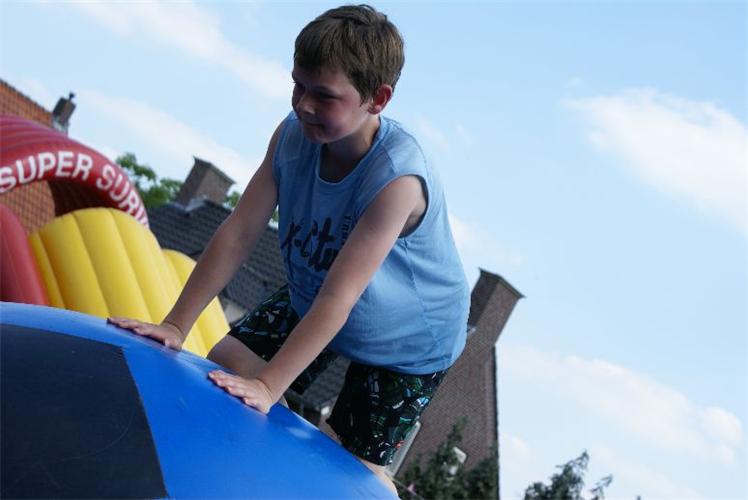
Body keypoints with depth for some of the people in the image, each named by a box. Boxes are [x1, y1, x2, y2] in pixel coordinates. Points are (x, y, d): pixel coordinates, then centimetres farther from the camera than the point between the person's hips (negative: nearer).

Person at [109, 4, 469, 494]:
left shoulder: (398, 179, -39)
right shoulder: (293, 134, -21)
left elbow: (338, 296, -39)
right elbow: (239, 234, -19)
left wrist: (268, 387, -40)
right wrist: (176, 325, -22)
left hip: (409, 334, -5)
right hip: (310, 299, 6)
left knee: (359, 468, -1)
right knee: (226, 364, -3)